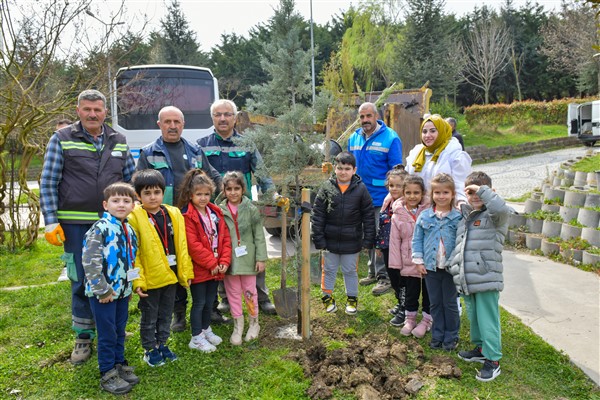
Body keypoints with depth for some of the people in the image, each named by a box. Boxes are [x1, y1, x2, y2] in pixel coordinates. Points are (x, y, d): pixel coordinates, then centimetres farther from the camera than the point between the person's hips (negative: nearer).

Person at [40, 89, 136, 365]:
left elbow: (132, 180, 14)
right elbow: (48, 183, -2)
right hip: (76, 225, -3)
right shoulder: (61, 140, 0)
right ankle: (83, 337, 21)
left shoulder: (118, 141, 9)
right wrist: (51, 223, -9)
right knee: (81, 281, 4)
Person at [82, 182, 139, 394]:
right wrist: (102, 290, -19)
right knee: (107, 334, 4)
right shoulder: (100, 229, -18)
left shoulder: (129, 230, 7)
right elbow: (89, 262, -22)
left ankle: (119, 365, 34)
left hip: (122, 291, 7)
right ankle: (107, 374, 19)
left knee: (120, 332, 18)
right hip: (103, 293, -7)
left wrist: (129, 287, 15)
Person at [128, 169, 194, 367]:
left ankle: (162, 344, 37)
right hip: (150, 278, -4)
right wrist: (137, 280, -15)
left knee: (166, 315, 19)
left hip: (171, 275, 4)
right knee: (149, 317, 13)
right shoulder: (134, 217, -12)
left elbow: (182, 245, 4)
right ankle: (150, 349, 29)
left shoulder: (174, 214, 1)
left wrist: (186, 271, 4)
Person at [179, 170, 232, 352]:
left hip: (216, 268, 6)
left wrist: (224, 261, -5)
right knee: (199, 303, 5)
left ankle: (206, 330, 37)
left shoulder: (216, 212, 6)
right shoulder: (187, 216, -15)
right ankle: (197, 338, 19)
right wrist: (211, 263, -17)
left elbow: (225, 238, 6)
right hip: (198, 269, -6)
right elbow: (193, 245, -20)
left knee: (210, 302, 19)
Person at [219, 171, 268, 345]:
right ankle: (237, 326, 26)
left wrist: (261, 258, -6)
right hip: (229, 260, 1)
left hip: (248, 259, -1)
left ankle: (254, 323, 30)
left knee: (250, 292, 10)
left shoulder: (251, 210, -4)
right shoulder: (220, 211, -1)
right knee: (233, 293, 11)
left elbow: (259, 236, -3)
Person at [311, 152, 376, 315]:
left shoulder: (361, 188, -6)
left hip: (352, 241, 0)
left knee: (350, 271, 14)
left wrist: (368, 239, -5)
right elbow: (317, 214, -4)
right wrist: (318, 237, -7)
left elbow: (369, 216, -2)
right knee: (329, 270, 15)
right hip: (330, 240, 1)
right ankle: (327, 297, 33)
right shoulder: (327, 187, -6)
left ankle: (352, 299, 32)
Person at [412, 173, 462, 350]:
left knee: (450, 303, 11)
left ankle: (451, 337, 26)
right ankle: (437, 335, 27)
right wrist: (418, 260, -2)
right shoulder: (424, 216, -1)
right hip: (430, 267, 2)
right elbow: (417, 239, 3)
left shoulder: (458, 218, -6)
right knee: (435, 303, 14)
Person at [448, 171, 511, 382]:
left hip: (486, 280, -8)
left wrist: (483, 189, -21)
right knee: (473, 317, 21)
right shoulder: (465, 217, 16)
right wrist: (453, 265, 18)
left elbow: (501, 208, -32)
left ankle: (493, 360, 10)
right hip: (466, 281, 8)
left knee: (488, 320, -2)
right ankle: (480, 348, 38)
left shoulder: (493, 216, -6)